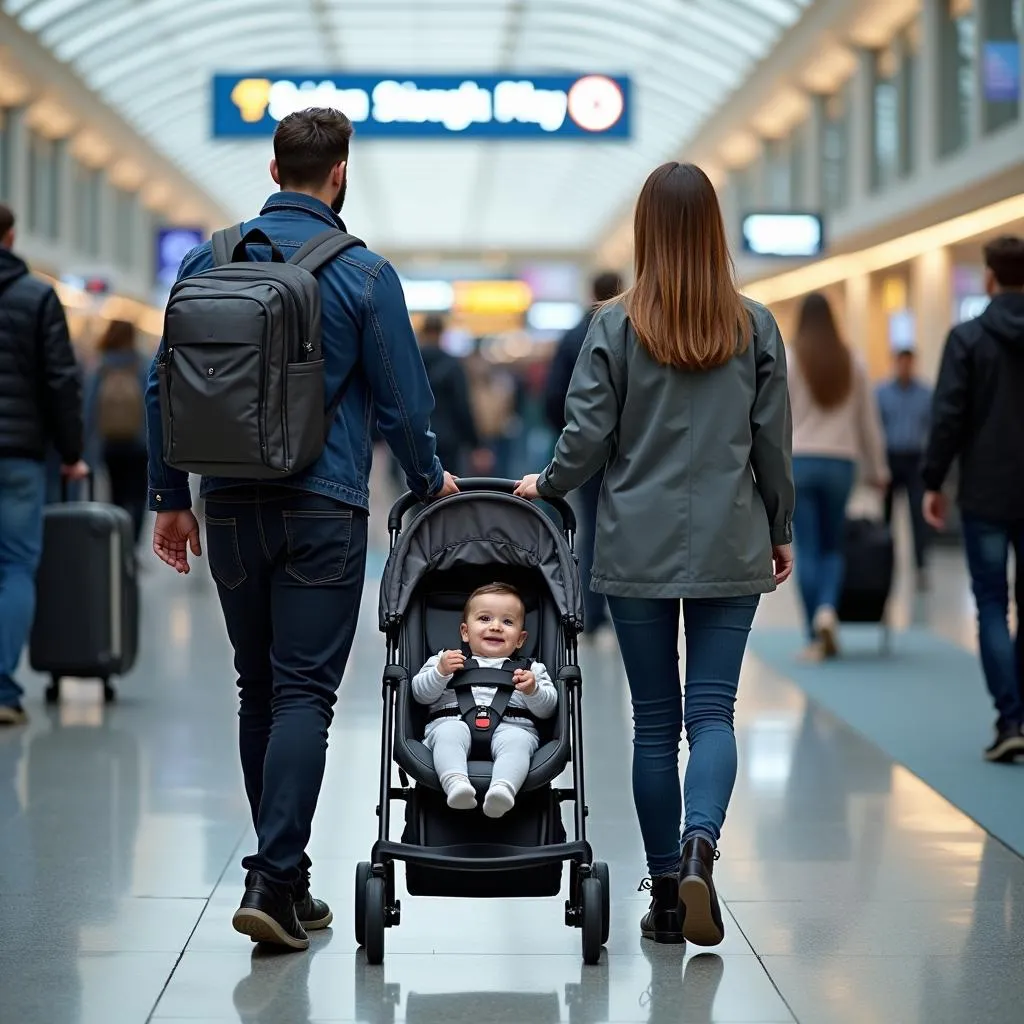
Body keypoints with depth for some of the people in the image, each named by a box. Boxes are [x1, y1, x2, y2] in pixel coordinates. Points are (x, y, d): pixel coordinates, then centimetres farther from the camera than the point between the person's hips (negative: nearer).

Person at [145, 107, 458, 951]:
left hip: (231, 505, 4)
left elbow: (164, 385, 6)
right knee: (304, 692, -4)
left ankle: (285, 881, 20)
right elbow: (403, 400, -3)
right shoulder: (362, 273, -6)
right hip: (322, 508, -4)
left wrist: (172, 495, 14)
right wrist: (429, 481, 15)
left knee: (259, 690, 14)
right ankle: (273, 878, -15)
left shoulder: (209, 260, 4)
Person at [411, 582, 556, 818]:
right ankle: (455, 783, -59)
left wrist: (533, 690, -3)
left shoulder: (530, 669, 29)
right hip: (455, 721, 0)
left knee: (516, 740, -36)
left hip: (511, 726, 0)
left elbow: (547, 709, 18)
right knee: (449, 733, -36)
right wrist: (441, 672, 0)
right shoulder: (445, 660, 30)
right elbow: (420, 694, 18)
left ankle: (503, 788, -62)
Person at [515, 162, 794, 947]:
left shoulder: (617, 325, -5)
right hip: (729, 549, 1)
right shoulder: (754, 326, 0)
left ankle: (667, 893, 11)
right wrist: (780, 530, 17)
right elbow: (774, 441, 4)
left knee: (655, 720, 7)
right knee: (713, 710, 1)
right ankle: (700, 842, -25)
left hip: (639, 550, 0)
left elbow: (588, 438, -5)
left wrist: (545, 486, 15)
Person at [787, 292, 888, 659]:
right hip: (841, 463, 2)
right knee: (833, 547, 14)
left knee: (807, 550, 1)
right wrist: (877, 469, 20)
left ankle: (817, 637, -2)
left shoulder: (789, 361, -2)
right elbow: (869, 421, 10)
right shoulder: (852, 363, 5)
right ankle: (827, 609, -13)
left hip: (799, 462, -2)